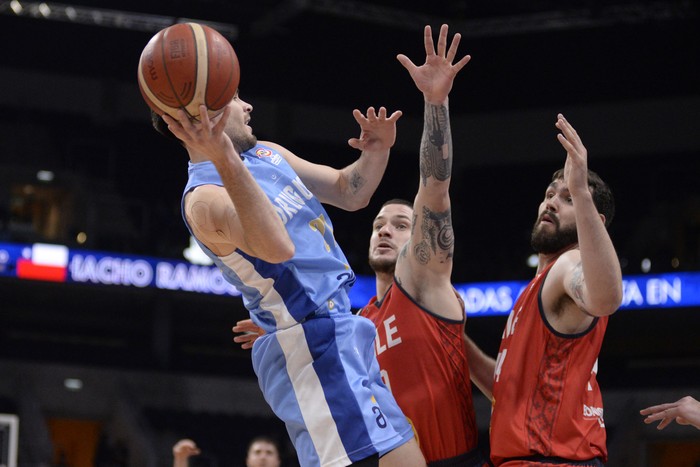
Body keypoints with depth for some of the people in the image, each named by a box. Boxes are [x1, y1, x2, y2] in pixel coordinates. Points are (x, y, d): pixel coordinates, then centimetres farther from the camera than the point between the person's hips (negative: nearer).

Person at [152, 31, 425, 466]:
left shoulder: (269, 153, 14)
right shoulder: (205, 196, -17)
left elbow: (349, 193, 20)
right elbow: (277, 247, -35)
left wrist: (376, 152, -2)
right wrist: (226, 162, -46)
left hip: (338, 329, 10)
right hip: (313, 344, -10)